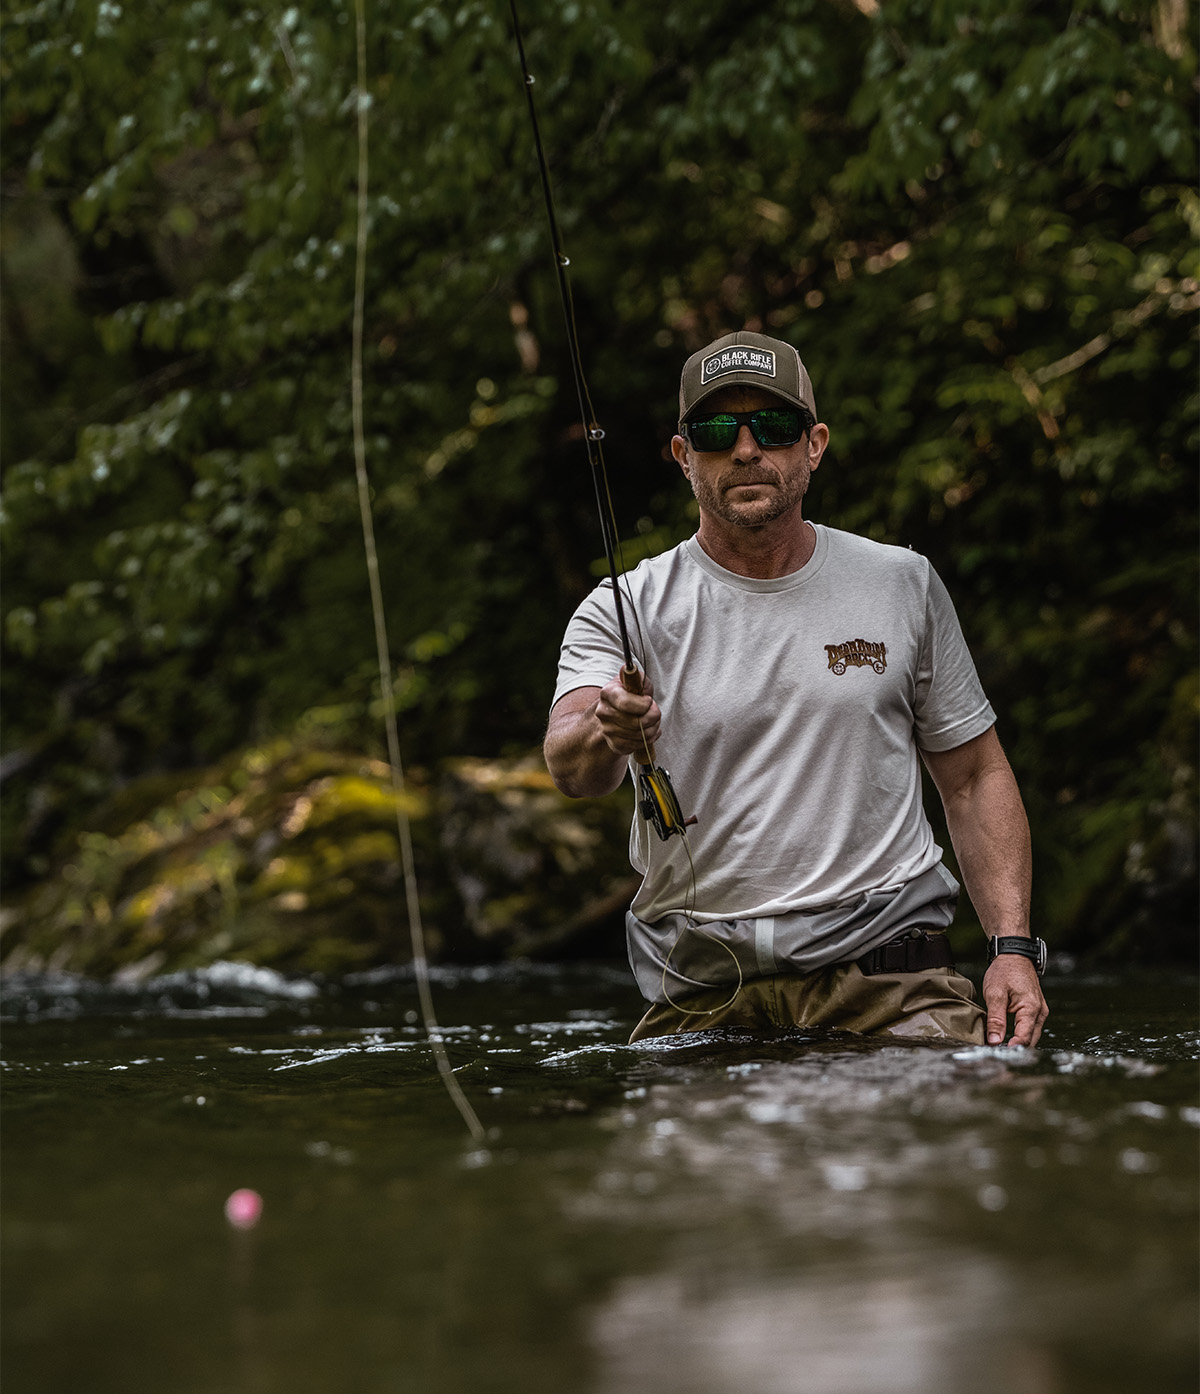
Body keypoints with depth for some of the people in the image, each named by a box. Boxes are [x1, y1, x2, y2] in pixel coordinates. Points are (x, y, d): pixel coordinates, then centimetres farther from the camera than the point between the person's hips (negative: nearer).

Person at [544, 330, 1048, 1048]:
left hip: (891, 981, 0)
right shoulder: (626, 610, 4)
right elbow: (570, 766, -15)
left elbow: (975, 778, 16)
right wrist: (604, 734, -39)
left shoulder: (901, 585, 10)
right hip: (704, 1002, 0)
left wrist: (1013, 947, 3)